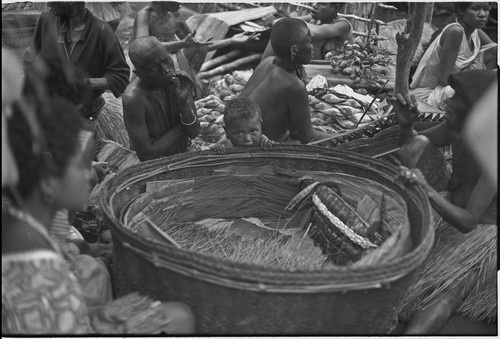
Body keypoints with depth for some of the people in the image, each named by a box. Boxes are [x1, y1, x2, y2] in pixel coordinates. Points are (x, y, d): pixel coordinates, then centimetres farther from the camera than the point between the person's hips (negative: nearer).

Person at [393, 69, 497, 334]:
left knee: (444, 291, -26)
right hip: (454, 209, 8)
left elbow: (467, 222, -33)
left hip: (482, 231, -8)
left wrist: (428, 190, -48)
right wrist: (406, 124, -21)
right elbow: (409, 156, 0)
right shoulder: (455, 128, -11)